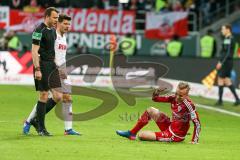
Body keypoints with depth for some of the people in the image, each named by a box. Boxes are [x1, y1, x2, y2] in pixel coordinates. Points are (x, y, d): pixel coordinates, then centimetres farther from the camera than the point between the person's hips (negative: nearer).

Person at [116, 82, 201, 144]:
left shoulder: (188, 104, -26)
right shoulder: (174, 98, -4)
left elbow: (197, 124, -25)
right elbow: (155, 98, 5)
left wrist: (194, 141, -29)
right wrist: (157, 92, -17)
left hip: (174, 136, -8)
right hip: (169, 127, 8)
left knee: (141, 135, -11)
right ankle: (131, 133, 17)